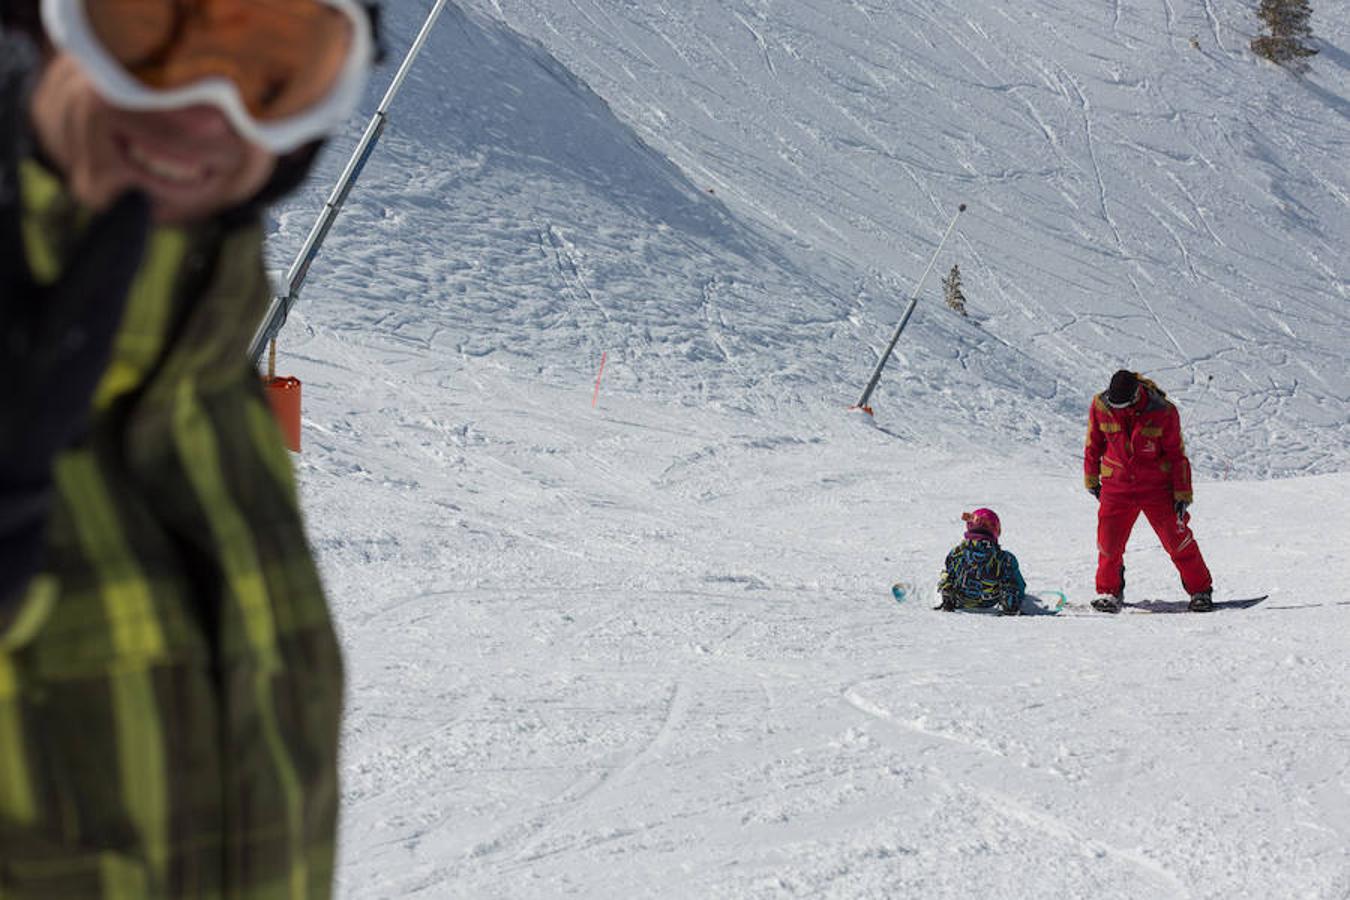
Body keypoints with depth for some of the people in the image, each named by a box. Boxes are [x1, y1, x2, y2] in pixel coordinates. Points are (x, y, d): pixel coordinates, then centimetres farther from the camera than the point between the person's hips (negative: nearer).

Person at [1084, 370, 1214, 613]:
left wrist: (1182, 494, -5)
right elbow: (1093, 444, 7)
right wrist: (1091, 479, 13)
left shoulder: (1163, 412, -16)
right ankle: (1109, 592, 17)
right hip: (1116, 487, 2)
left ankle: (1200, 590, 11)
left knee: (1177, 538, -3)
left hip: (1157, 486, -2)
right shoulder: (1100, 406, -10)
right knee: (1109, 540, -3)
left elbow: (1177, 454, -6)